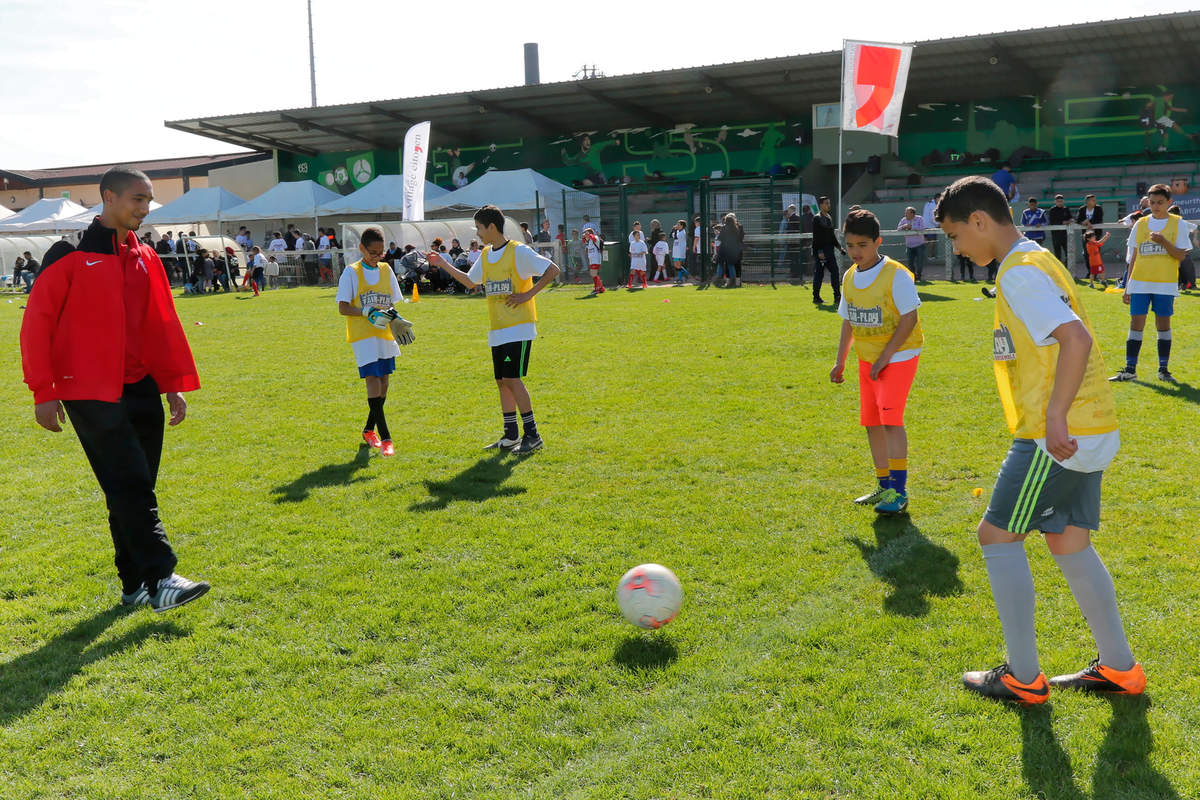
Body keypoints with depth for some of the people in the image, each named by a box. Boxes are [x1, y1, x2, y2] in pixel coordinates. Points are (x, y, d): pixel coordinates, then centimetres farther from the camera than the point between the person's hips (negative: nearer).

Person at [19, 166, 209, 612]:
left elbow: (161, 325, 16)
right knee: (132, 486, -12)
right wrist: (44, 392, -9)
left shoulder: (145, 258, 13)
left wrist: (174, 384, 11)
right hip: (90, 392, -6)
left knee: (134, 491, 9)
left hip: (139, 388, 6)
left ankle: (134, 585, 18)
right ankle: (159, 580, -10)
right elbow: (37, 323, -6)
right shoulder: (70, 254, -5)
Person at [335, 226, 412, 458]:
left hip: (384, 334, 6)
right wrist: (368, 313, -21)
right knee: (373, 380, -14)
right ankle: (385, 438, -14)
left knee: (383, 382, 10)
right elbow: (343, 308, -7)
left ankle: (369, 429, 29)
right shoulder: (351, 272, -4)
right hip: (362, 334, -6)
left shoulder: (386, 269, 10)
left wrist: (395, 317, -4)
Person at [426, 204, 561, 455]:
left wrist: (528, 294, -16)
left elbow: (553, 270, -13)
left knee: (512, 378, -13)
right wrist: (443, 264, 21)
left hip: (519, 327, -8)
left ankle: (532, 435, -6)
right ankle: (510, 436, 17)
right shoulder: (485, 255, 13)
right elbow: (470, 281, 27)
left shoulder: (519, 251, -11)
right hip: (498, 330, 8)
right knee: (502, 381, 9)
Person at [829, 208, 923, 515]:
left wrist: (885, 357, -18)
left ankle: (899, 492, -13)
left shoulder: (897, 274, -15)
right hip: (867, 359, 7)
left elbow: (909, 319, -16)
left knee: (891, 418, -17)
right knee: (871, 422, 9)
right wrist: (840, 361, 13)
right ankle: (884, 487, 22)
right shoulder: (849, 277, 6)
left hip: (898, 355, -7)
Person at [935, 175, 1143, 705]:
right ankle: (1118, 668, 26)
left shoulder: (1019, 272, -15)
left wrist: (1056, 417, -29)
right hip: (1091, 431, 10)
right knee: (1068, 541, 17)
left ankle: (1023, 678, 7)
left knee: (996, 534, -2)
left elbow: (1076, 337, -27)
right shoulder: (1035, 261, 16)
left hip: (1060, 435, -10)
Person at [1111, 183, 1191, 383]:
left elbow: (1181, 255, -3)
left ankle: (1163, 369, 13)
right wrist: (1128, 286, 9)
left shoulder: (1178, 224, 3)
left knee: (1163, 324, 4)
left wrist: (1164, 241, -20)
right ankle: (1130, 369, 4)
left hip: (1165, 284, -2)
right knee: (1136, 323, -1)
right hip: (1140, 283, 2)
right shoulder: (1140, 224, 10)